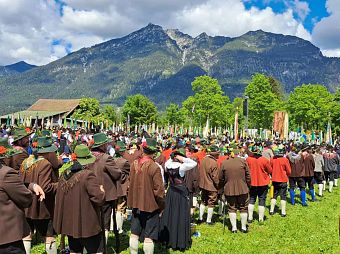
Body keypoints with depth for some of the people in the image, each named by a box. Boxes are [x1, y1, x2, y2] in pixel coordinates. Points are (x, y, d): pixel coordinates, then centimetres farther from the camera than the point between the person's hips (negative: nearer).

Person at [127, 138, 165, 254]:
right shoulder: (154, 167, -20)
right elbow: (159, 189, -17)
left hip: (136, 204, 5)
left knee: (134, 234, 18)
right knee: (148, 237, 5)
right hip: (150, 205, -5)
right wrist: (161, 206, -3)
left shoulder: (134, 164, -3)